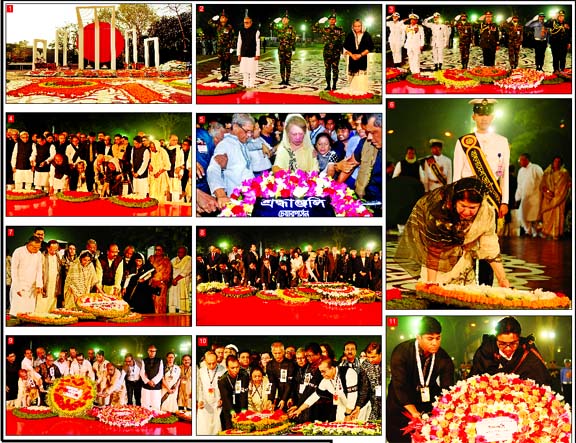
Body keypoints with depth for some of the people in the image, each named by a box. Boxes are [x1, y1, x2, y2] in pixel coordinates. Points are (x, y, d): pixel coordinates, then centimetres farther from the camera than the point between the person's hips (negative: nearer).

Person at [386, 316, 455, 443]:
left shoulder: (443, 358, -10)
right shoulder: (401, 352, -20)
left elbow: (447, 389, -13)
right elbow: (400, 386, -26)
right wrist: (414, 413, -36)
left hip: (429, 404, 2)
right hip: (402, 406, -2)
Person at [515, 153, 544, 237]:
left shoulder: (535, 168, -6)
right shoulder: (521, 171, 15)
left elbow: (543, 182, -4)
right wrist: (518, 198, 15)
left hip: (535, 197, -6)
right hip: (524, 198, 6)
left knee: (534, 216, -4)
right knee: (523, 216, 1)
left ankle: (535, 232, 11)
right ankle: (528, 231, 17)